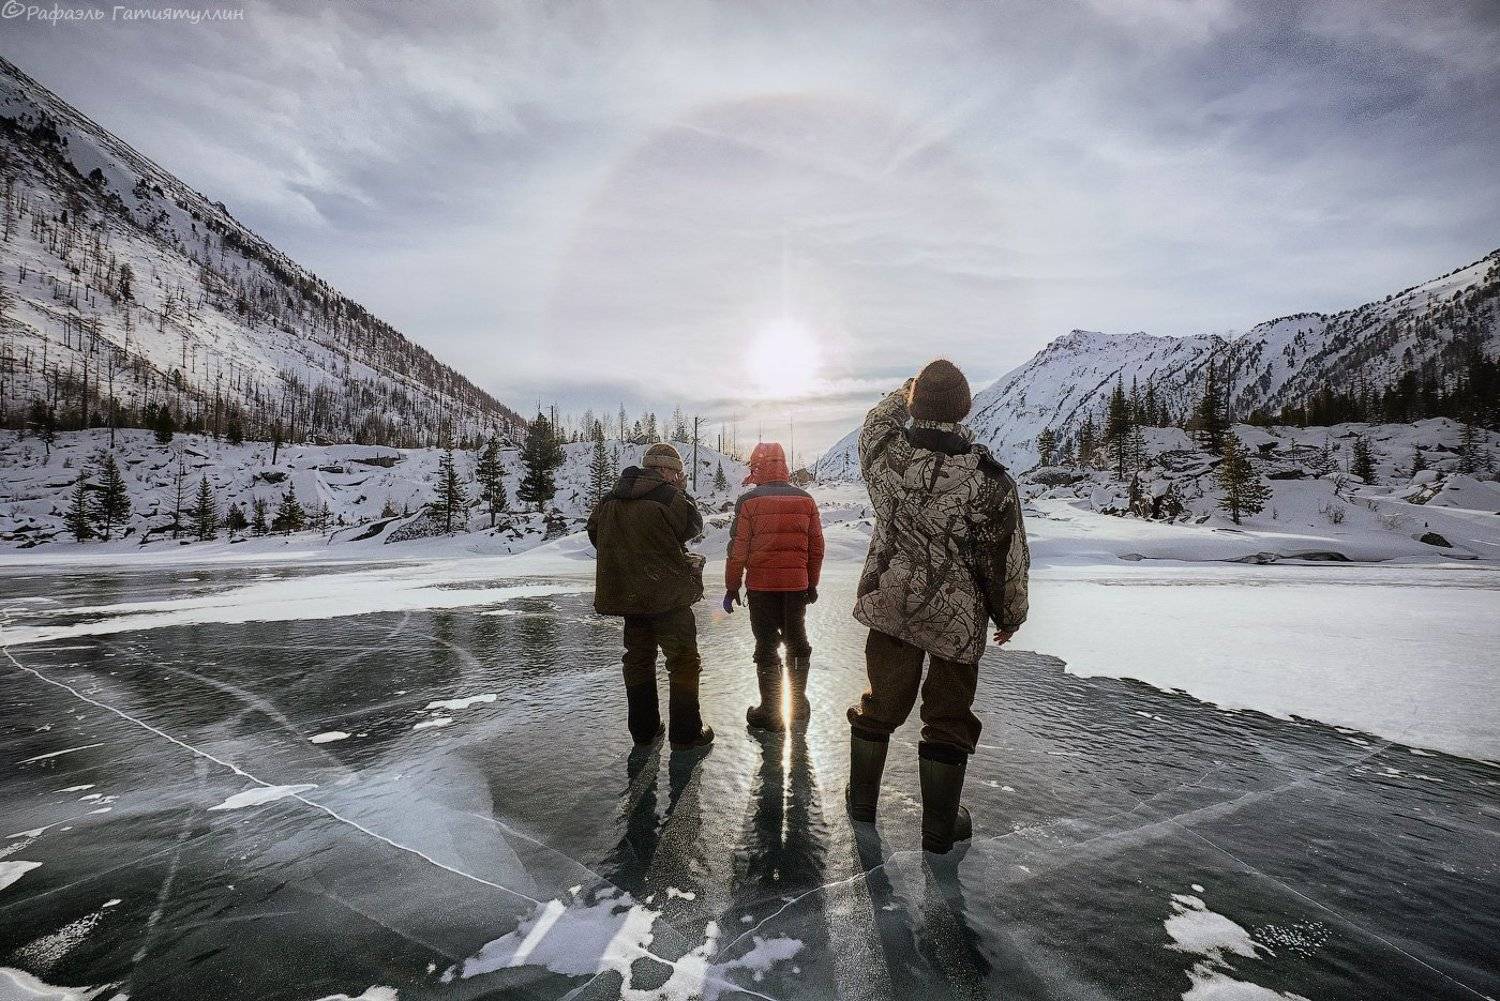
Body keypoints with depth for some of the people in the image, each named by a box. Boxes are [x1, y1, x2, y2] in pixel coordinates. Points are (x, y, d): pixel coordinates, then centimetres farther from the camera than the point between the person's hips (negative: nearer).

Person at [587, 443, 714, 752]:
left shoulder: (611, 499, 6)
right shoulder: (669, 497, -14)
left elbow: (595, 532, 17)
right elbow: (693, 526, 0)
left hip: (625, 592, 7)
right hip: (668, 593, -6)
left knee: (638, 658, 18)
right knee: (683, 660, 5)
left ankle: (643, 729, 26)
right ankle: (685, 733, 9)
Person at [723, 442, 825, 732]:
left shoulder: (749, 501, -9)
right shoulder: (806, 500, 3)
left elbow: (738, 549, -8)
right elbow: (816, 547, 7)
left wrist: (731, 587, 1)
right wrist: (812, 584, 18)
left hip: (761, 586, -4)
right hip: (797, 585, 4)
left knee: (767, 646, 6)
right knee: (797, 642, 18)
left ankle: (770, 712, 13)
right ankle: (799, 703, 32)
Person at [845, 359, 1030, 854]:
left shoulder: (886, 452, -13)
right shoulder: (989, 476, -20)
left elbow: (874, 424, 14)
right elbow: (1009, 556, -10)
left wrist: (901, 395, 31)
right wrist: (1011, 615, 7)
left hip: (889, 603, 3)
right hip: (957, 617, -3)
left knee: (880, 702, 20)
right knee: (948, 717, 14)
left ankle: (862, 800, 39)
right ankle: (939, 828, 29)